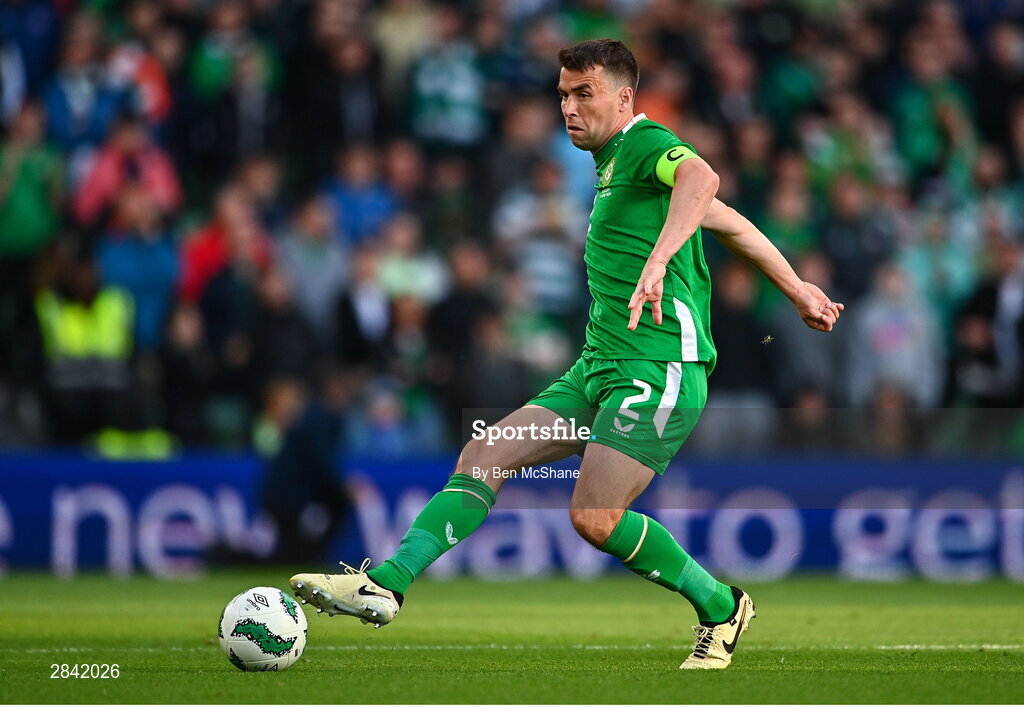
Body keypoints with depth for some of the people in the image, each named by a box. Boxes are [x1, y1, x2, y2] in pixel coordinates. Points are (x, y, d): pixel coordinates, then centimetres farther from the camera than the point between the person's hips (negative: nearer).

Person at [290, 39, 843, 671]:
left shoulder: (647, 144, -8)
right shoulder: (613, 162, 20)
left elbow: (701, 178, -34)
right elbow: (729, 221, 28)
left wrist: (658, 261, -49)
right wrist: (797, 289, 34)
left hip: (660, 368, -9)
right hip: (599, 366, 9)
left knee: (594, 517, -18)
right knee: (483, 457, -2)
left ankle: (721, 607, 2)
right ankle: (387, 583, -6)